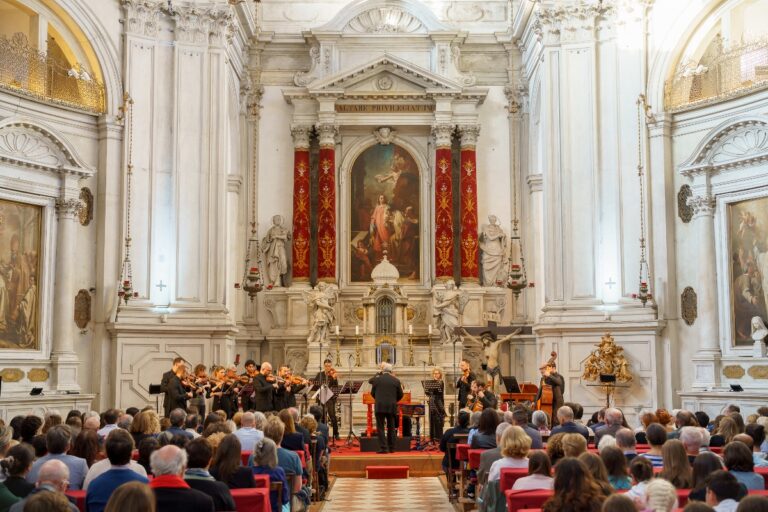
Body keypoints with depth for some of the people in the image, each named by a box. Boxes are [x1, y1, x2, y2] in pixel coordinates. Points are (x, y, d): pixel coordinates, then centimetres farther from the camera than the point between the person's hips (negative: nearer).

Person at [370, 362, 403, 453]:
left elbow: (372, 393, 8)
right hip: (392, 407, 2)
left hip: (380, 407, -2)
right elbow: (400, 395, 6)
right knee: (391, 428, 12)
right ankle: (391, 448, 14)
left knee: (380, 428, 0)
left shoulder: (377, 380, 0)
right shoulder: (396, 380, 3)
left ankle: (383, 448, -7)